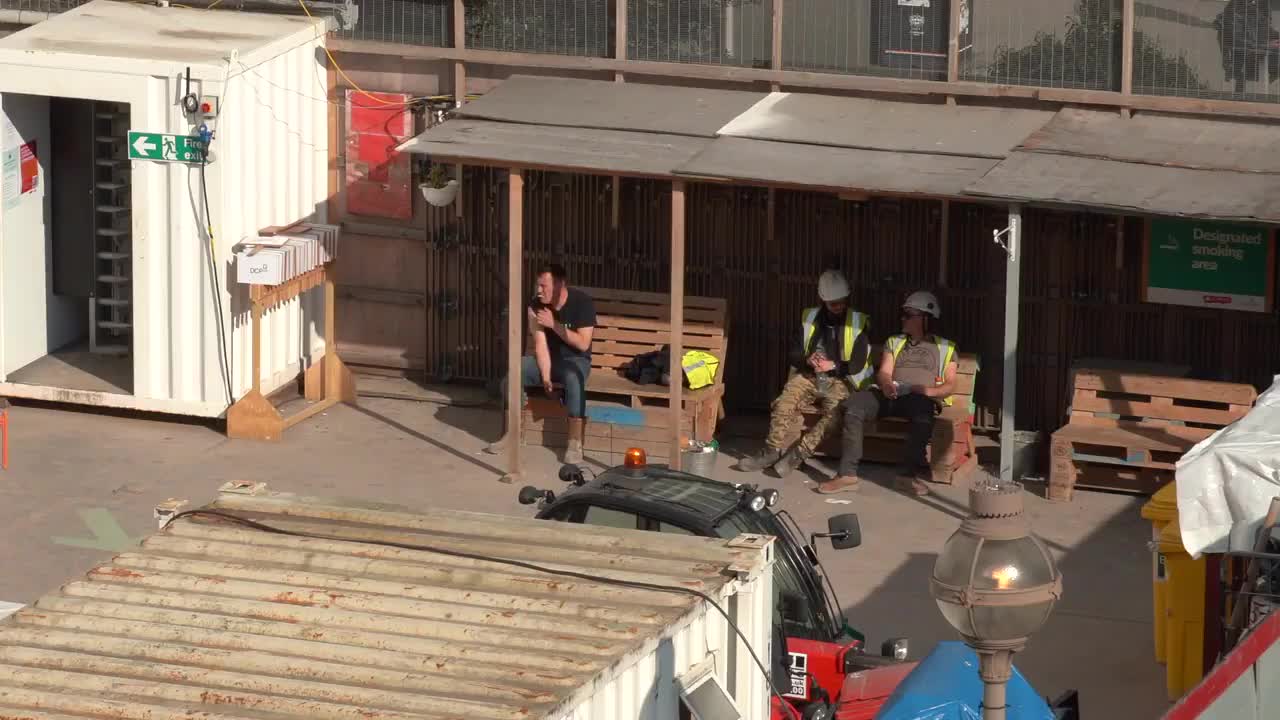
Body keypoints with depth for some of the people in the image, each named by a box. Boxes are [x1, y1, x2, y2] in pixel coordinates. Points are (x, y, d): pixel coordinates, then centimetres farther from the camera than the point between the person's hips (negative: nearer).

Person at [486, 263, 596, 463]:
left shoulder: (582, 302, -17)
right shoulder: (536, 306, -7)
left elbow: (583, 344, -20)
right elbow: (541, 345, -12)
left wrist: (554, 325, -23)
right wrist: (545, 378, -24)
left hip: (575, 360, -4)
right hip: (547, 358, 4)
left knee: (573, 378, -39)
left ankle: (575, 443, -33)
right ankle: (512, 432, -8)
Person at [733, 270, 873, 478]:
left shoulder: (857, 323, 1)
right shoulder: (809, 318, 10)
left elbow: (858, 365, -3)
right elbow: (794, 355, 7)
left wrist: (832, 365, -17)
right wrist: (807, 360, -15)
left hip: (838, 381, -2)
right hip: (808, 376, 2)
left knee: (833, 415, -33)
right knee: (784, 405, -28)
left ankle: (797, 454, -30)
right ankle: (773, 451, -19)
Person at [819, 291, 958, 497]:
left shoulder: (945, 348, 19)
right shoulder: (893, 342, 26)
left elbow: (950, 386, 8)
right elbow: (884, 373, 10)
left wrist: (928, 390, -14)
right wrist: (886, 384, -15)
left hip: (920, 397, -3)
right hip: (889, 395, 3)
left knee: (923, 410, -41)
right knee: (854, 405, -28)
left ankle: (908, 474, -37)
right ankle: (848, 473, -35)